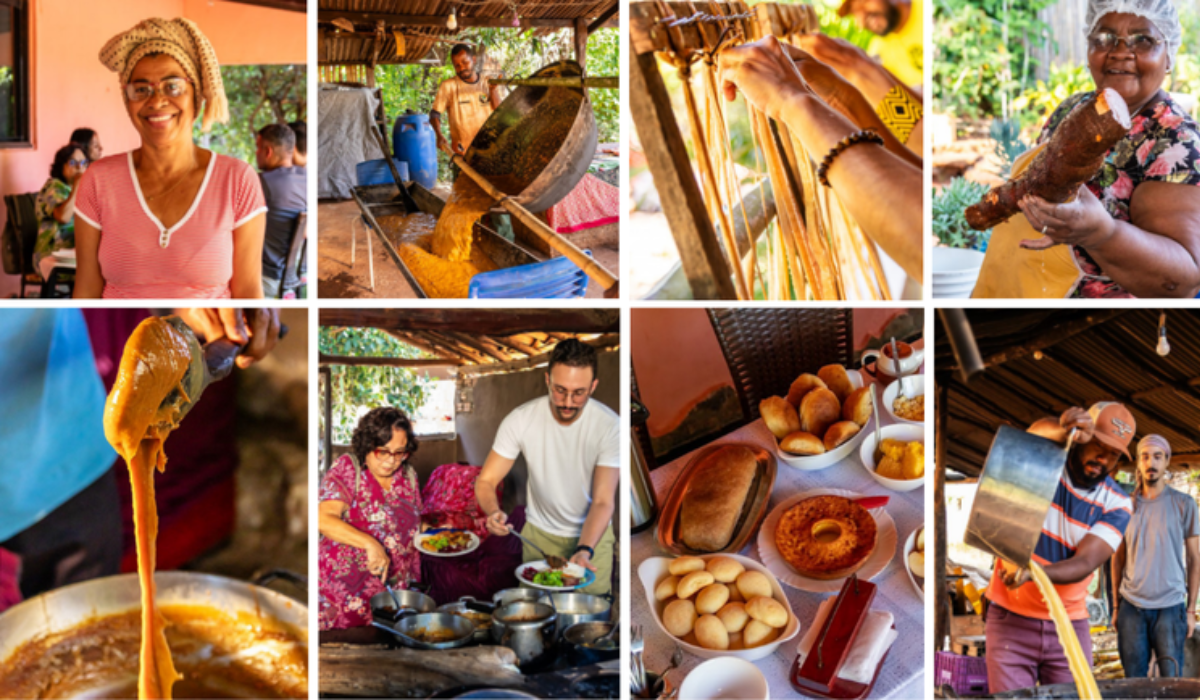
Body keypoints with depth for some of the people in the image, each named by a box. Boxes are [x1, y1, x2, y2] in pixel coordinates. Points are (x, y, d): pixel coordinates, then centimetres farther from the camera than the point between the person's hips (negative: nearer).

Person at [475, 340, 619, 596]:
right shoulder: (520, 420, -20)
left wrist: (584, 551, -40)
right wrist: (493, 512, -37)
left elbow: (603, 501, -23)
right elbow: (486, 481, -14)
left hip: (593, 534, -1)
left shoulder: (609, 426, -23)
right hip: (539, 534, 1)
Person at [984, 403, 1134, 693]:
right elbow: (1036, 434, -30)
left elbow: (1085, 563, -15)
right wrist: (1063, 430, -54)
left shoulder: (1117, 504, -2)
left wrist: (1031, 573, -34)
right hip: (1011, 622, -2)